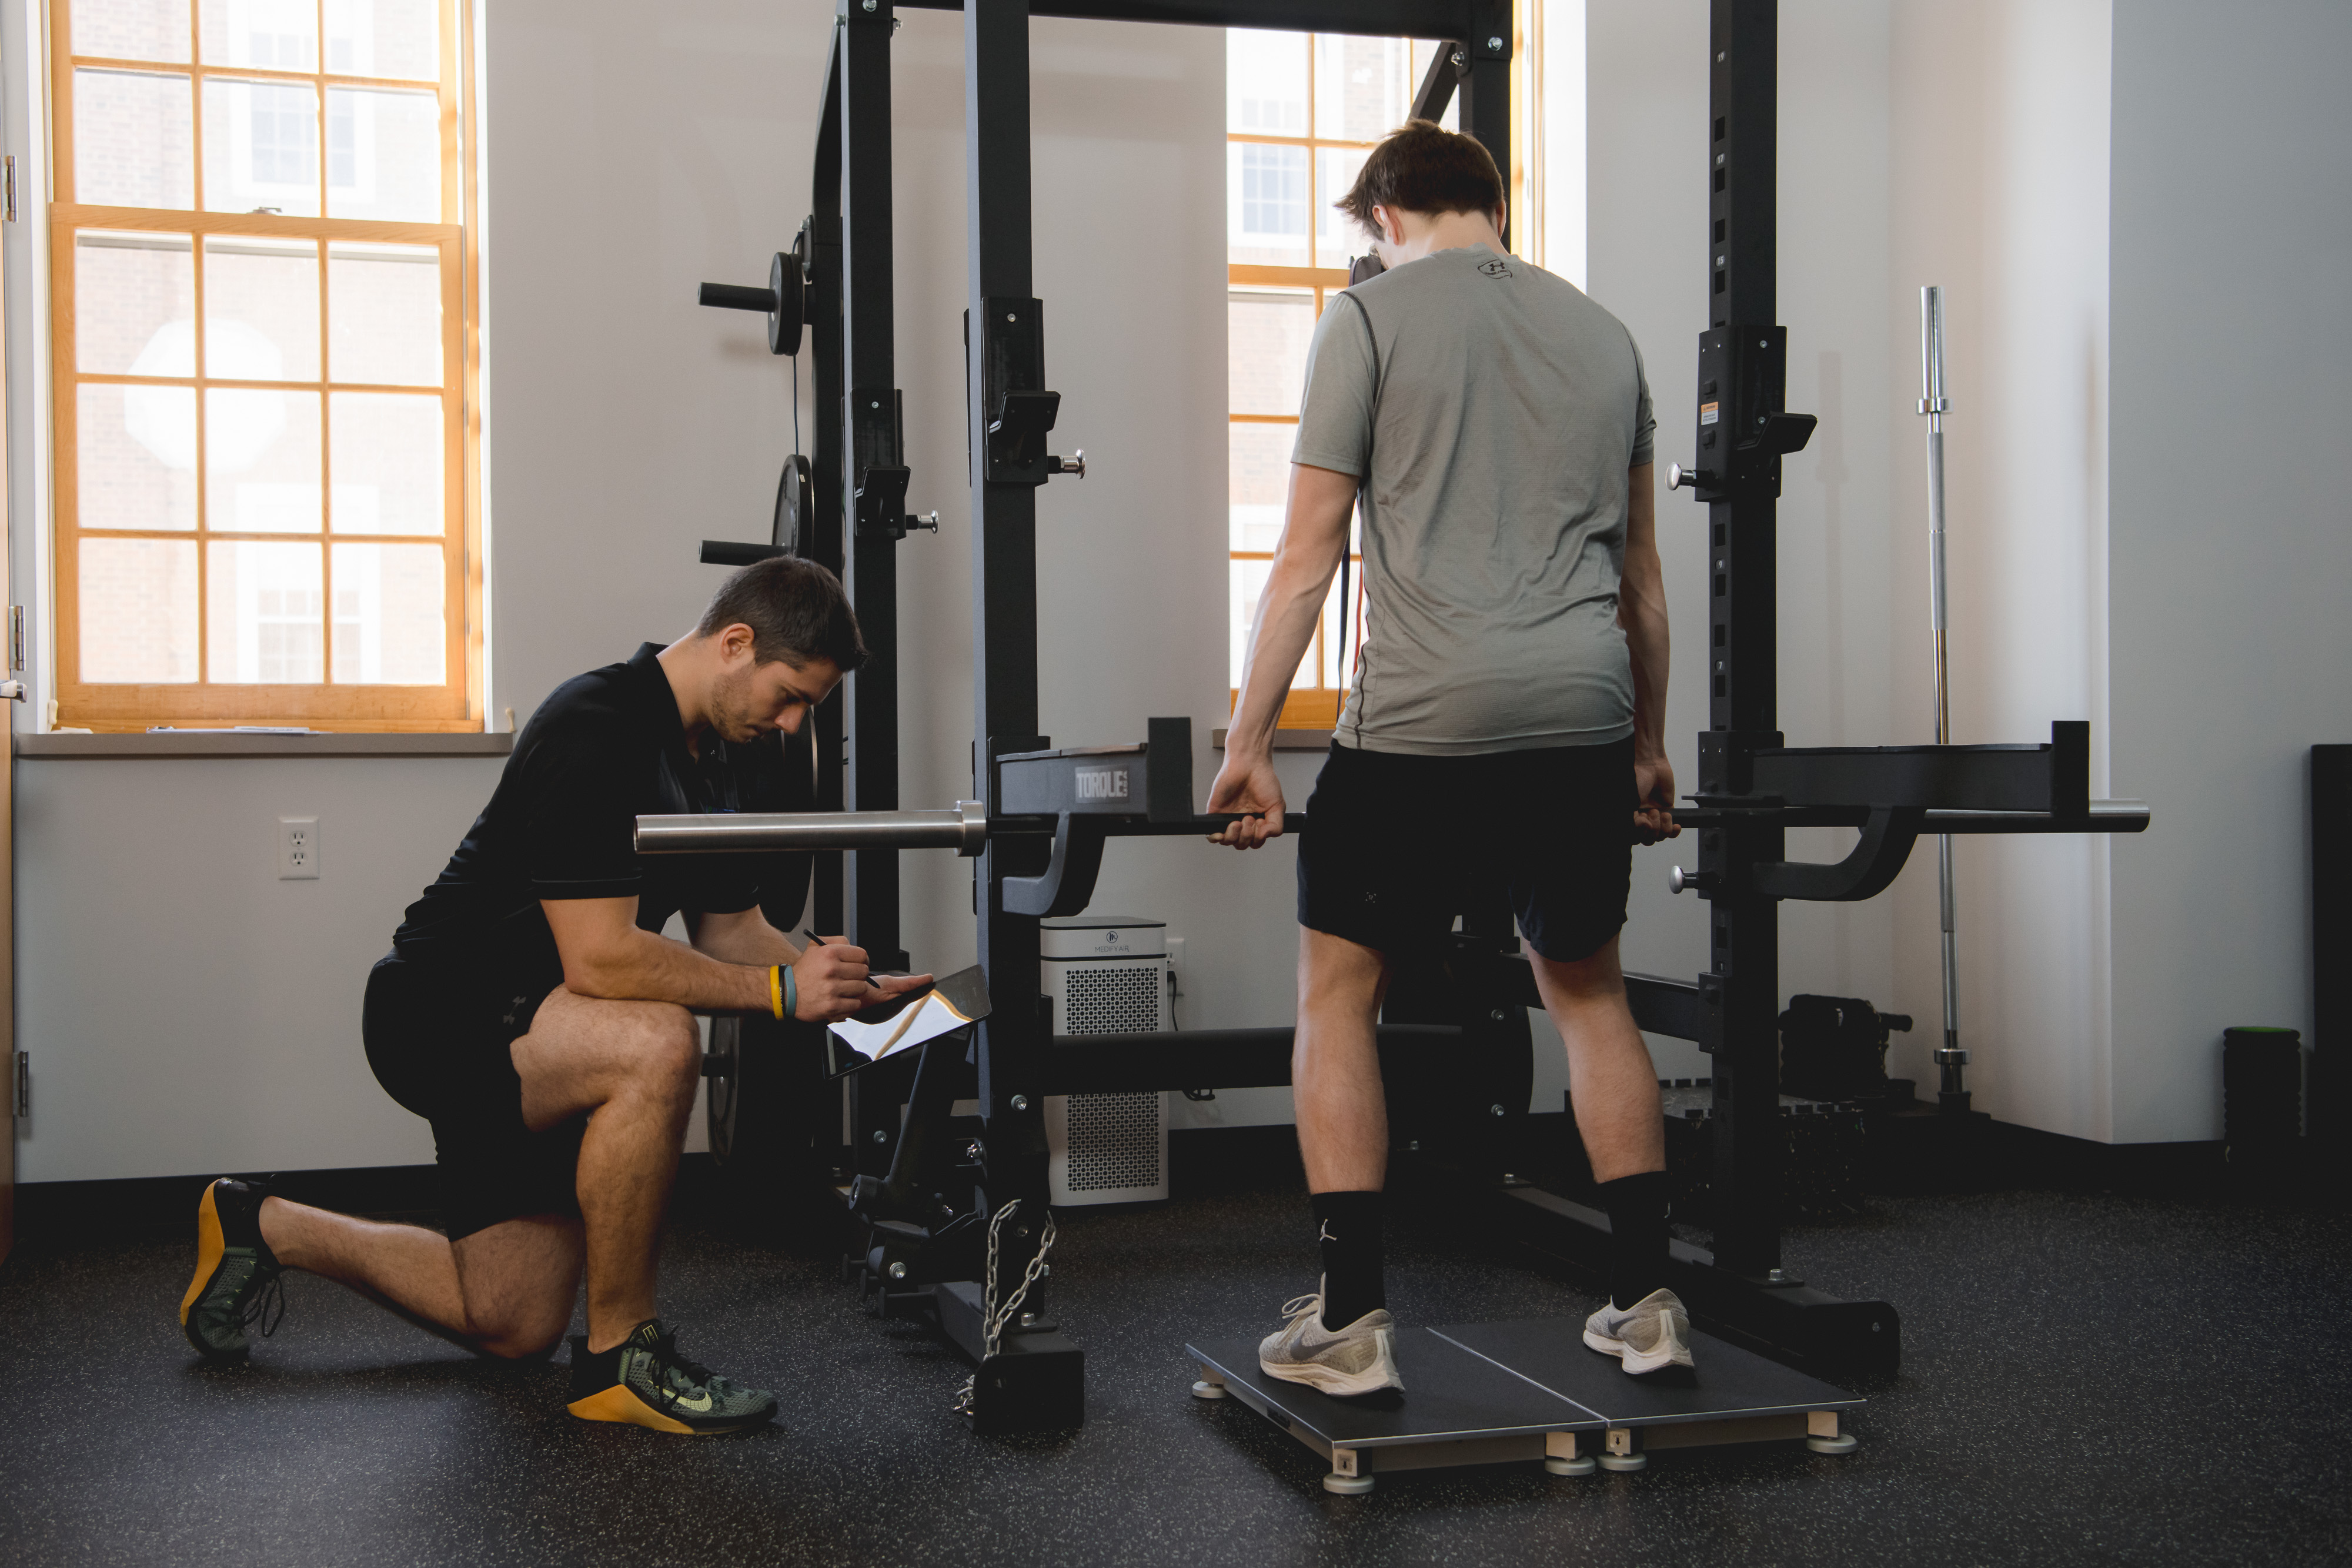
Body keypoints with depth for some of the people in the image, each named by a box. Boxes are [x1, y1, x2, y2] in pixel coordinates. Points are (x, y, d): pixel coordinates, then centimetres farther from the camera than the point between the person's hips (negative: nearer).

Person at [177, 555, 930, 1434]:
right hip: (441, 1010, -10)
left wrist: (851, 991, -4)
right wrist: (779, 990, -28)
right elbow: (599, 960, -32)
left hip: (524, 1033, 10)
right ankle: (619, 1354, -20)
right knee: (657, 1045, -38)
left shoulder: (718, 756, 5)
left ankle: (262, 1227, 32)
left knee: (511, 1329, 13)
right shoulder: (598, 731, -25)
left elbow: (729, 929, 12)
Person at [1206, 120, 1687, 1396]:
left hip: (1428, 718, -5)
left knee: (1336, 995, 10)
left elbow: (1307, 557, -2)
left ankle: (1349, 1323, 7)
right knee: (1588, 991, 21)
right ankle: (1646, 1301, 20)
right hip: (1586, 718, 5)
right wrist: (1649, 750, 27)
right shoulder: (1602, 332, 18)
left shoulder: (1370, 318, 3)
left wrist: (1248, 745, 1)